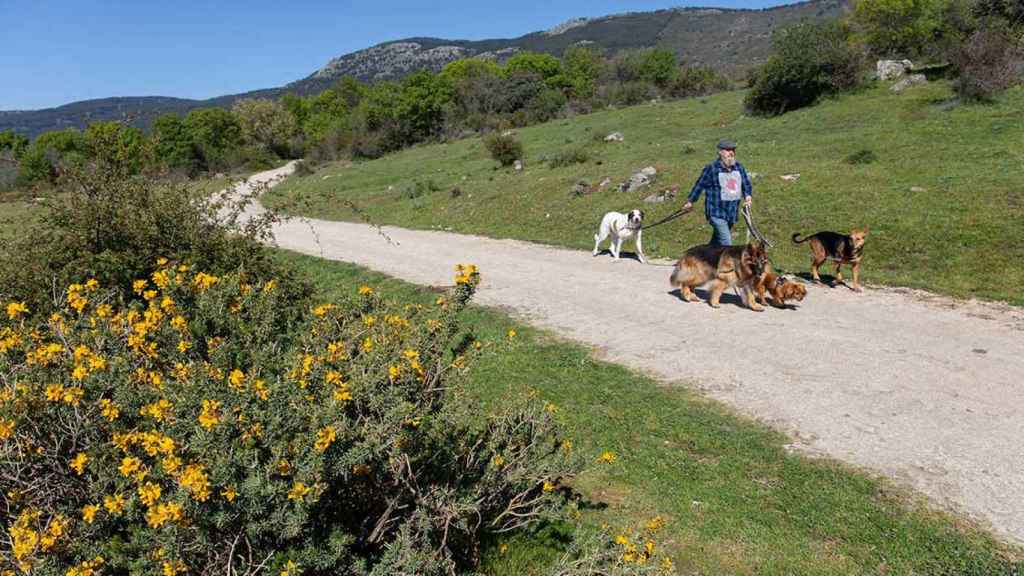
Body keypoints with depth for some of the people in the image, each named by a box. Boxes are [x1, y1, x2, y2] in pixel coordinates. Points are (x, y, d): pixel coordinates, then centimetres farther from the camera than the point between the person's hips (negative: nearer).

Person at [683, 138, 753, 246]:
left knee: (716, 242, 20)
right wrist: (690, 201, 8)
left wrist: (747, 196, -7)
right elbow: (700, 185, -1)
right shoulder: (711, 169, -12)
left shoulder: (739, 168, 4)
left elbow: (746, 184, 14)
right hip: (716, 214, -6)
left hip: (732, 213, 6)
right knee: (726, 244, -14)